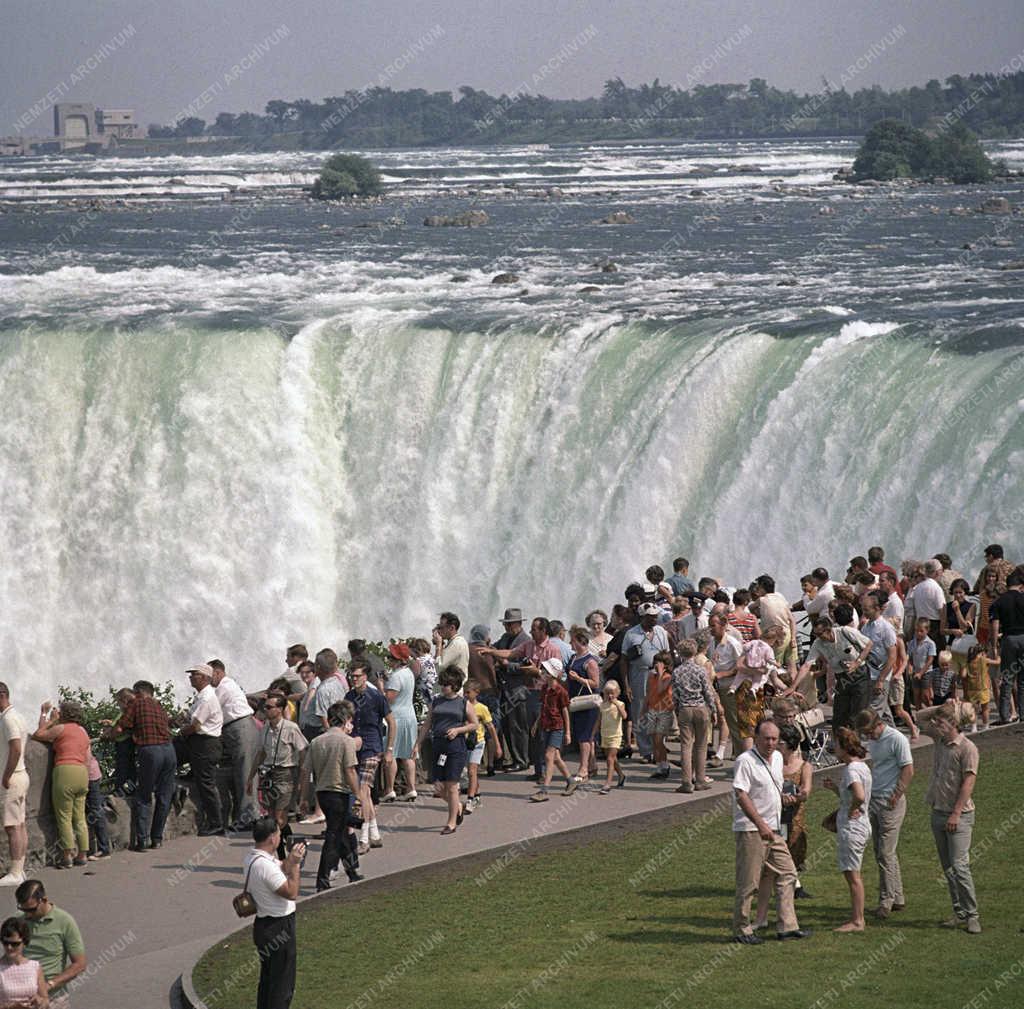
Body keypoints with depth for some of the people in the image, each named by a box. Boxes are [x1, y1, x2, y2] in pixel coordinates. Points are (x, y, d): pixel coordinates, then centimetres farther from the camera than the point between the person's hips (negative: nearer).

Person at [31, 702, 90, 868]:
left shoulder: (62, 728, -1)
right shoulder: (84, 732, 20)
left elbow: (38, 735, 3)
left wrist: (44, 715, 14)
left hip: (65, 770, -7)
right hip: (82, 773, 7)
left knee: (64, 817, -5)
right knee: (80, 817, 9)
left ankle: (67, 856, -10)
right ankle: (83, 854, 7)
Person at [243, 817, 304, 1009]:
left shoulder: (251, 858, 5)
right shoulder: (265, 865, -26)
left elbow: (280, 868, 18)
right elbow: (291, 893, -25)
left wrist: (291, 858, 2)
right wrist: (295, 864, -19)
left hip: (263, 925, 10)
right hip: (278, 928, -10)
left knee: (267, 980, 21)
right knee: (282, 986, -1)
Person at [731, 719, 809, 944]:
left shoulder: (777, 758, 11)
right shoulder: (745, 761, -16)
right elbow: (741, 796, -22)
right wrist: (760, 824, -25)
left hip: (773, 830, 9)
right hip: (750, 830, -9)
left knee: (787, 874, 8)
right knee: (748, 882, -3)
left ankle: (787, 926, 12)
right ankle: (741, 930, 6)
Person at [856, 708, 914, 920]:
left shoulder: (897, 739, -13)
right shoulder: (871, 740, 12)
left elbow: (908, 770, -14)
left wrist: (895, 797, -17)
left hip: (891, 803, -8)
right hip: (873, 800, 8)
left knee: (886, 853, -8)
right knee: (881, 853, 11)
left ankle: (886, 900, -4)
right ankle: (897, 898, 18)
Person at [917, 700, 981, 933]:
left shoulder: (967, 748, -13)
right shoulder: (940, 740, 9)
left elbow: (968, 783, -15)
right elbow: (921, 717, 22)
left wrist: (956, 814, -18)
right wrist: (942, 709, 6)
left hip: (959, 816, -8)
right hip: (938, 813, 8)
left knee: (959, 866, -12)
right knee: (947, 868, 9)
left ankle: (972, 915, -8)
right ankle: (960, 913, 14)